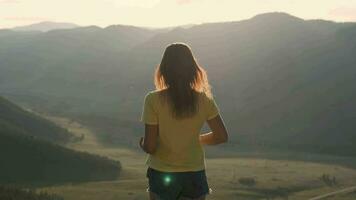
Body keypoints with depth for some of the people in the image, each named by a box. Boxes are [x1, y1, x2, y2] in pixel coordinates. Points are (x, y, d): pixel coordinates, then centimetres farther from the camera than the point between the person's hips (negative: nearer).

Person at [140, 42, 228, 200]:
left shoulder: (153, 100, -15)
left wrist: (142, 144, 7)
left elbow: (150, 147, -15)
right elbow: (221, 136, 0)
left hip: (162, 175, -2)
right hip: (195, 175, 2)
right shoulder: (204, 100, -7)